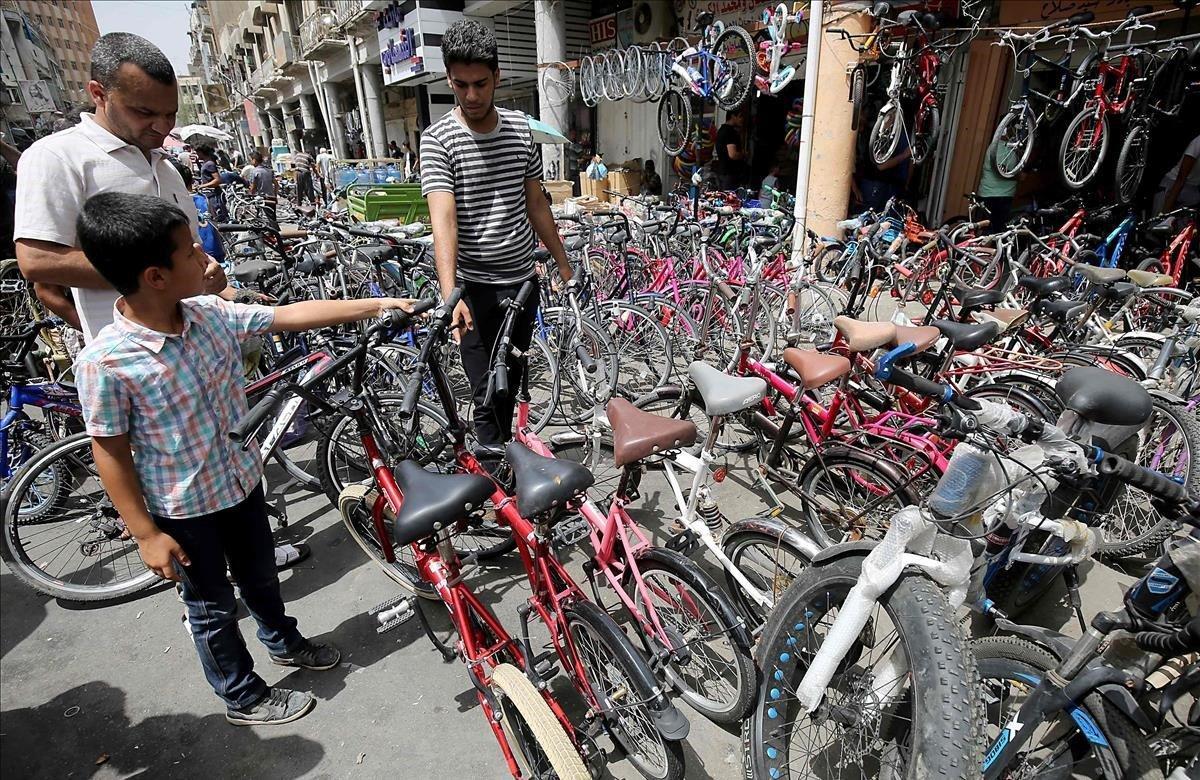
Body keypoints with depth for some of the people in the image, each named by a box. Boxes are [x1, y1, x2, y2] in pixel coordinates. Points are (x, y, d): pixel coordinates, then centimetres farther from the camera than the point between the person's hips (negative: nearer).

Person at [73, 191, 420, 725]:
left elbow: (292, 315, -6)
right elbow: (110, 454, -17)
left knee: (260, 576, 26)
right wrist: (145, 534, -12)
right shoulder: (105, 361, -25)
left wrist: (376, 306, -7)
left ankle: (284, 642, 53)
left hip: (242, 479, 5)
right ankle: (243, 698, 39)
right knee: (213, 606, 16)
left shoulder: (211, 314, -12)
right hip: (183, 509, -5)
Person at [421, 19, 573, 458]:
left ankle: (505, 451, 36)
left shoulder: (520, 129, 5)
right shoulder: (438, 139, -10)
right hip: (476, 288, -4)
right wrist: (450, 295, -34)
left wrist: (562, 262, 15)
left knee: (512, 380, 17)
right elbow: (443, 220, -22)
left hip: (522, 279, 5)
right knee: (488, 394, -1)